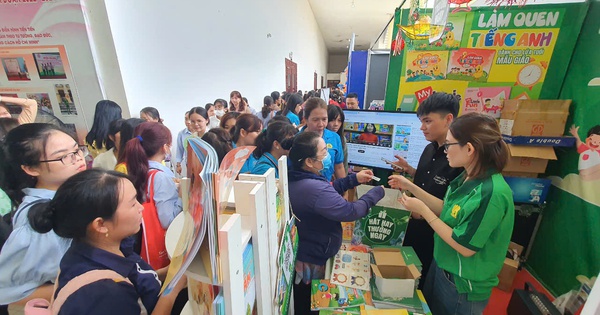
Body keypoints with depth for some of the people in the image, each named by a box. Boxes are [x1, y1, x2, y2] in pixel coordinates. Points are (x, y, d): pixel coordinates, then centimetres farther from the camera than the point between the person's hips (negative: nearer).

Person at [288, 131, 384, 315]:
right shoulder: (314, 188, -36)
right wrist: (377, 193, -12)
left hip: (299, 253, 9)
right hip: (310, 261, -9)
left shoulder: (297, 178, -4)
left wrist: (353, 179, 2)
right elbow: (351, 212, -28)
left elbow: (327, 191, 8)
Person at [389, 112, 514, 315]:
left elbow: (466, 247, -27)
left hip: (463, 286, -7)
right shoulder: (467, 177, -5)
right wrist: (411, 187, 1)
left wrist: (423, 210, -24)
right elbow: (448, 211, 5)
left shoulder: (492, 193, -31)